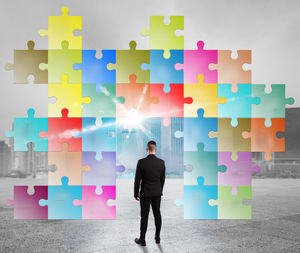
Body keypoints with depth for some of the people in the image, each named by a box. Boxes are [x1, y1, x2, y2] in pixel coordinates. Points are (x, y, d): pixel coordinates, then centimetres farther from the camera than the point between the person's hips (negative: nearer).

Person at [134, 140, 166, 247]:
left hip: (145, 194, -3)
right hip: (157, 193, 3)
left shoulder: (141, 162, -17)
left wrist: (136, 194, 0)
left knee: (144, 216, 6)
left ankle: (142, 240, 17)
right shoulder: (161, 162, -6)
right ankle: (157, 237, 26)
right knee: (157, 214, 15)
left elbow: (137, 179, -11)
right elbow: (163, 179, 4)